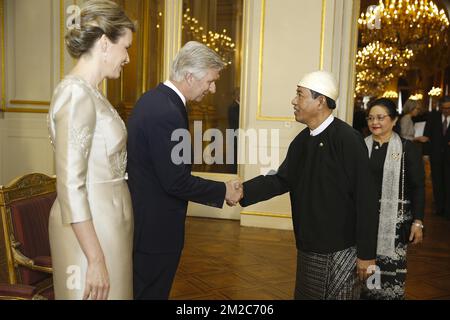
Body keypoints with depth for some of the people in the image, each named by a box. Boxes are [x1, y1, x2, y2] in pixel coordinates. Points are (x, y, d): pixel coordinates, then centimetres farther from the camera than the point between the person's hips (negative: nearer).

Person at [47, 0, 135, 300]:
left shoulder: (90, 91, 9)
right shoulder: (76, 94, -19)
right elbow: (71, 187, -22)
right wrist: (96, 260, -21)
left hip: (106, 219, 9)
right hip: (90, 228, -9)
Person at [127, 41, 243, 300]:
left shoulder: (154, 98, 6)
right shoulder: (167, 113, -25)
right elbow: (177, 181, -24)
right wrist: (223, 192, -12)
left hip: (142, 217, 10)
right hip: (155, 225, -10)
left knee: (141, 289, 23)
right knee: (152, 291, 7)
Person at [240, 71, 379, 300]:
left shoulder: (348, 140, -17)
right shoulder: (302, 141, 6)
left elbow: (365, 200, -17)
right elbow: (281, 180, 6)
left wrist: (366, 253, -15)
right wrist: (244, 191, -9)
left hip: (340, 250, -7)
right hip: (308, 248, 7)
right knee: (305, 295, 20)